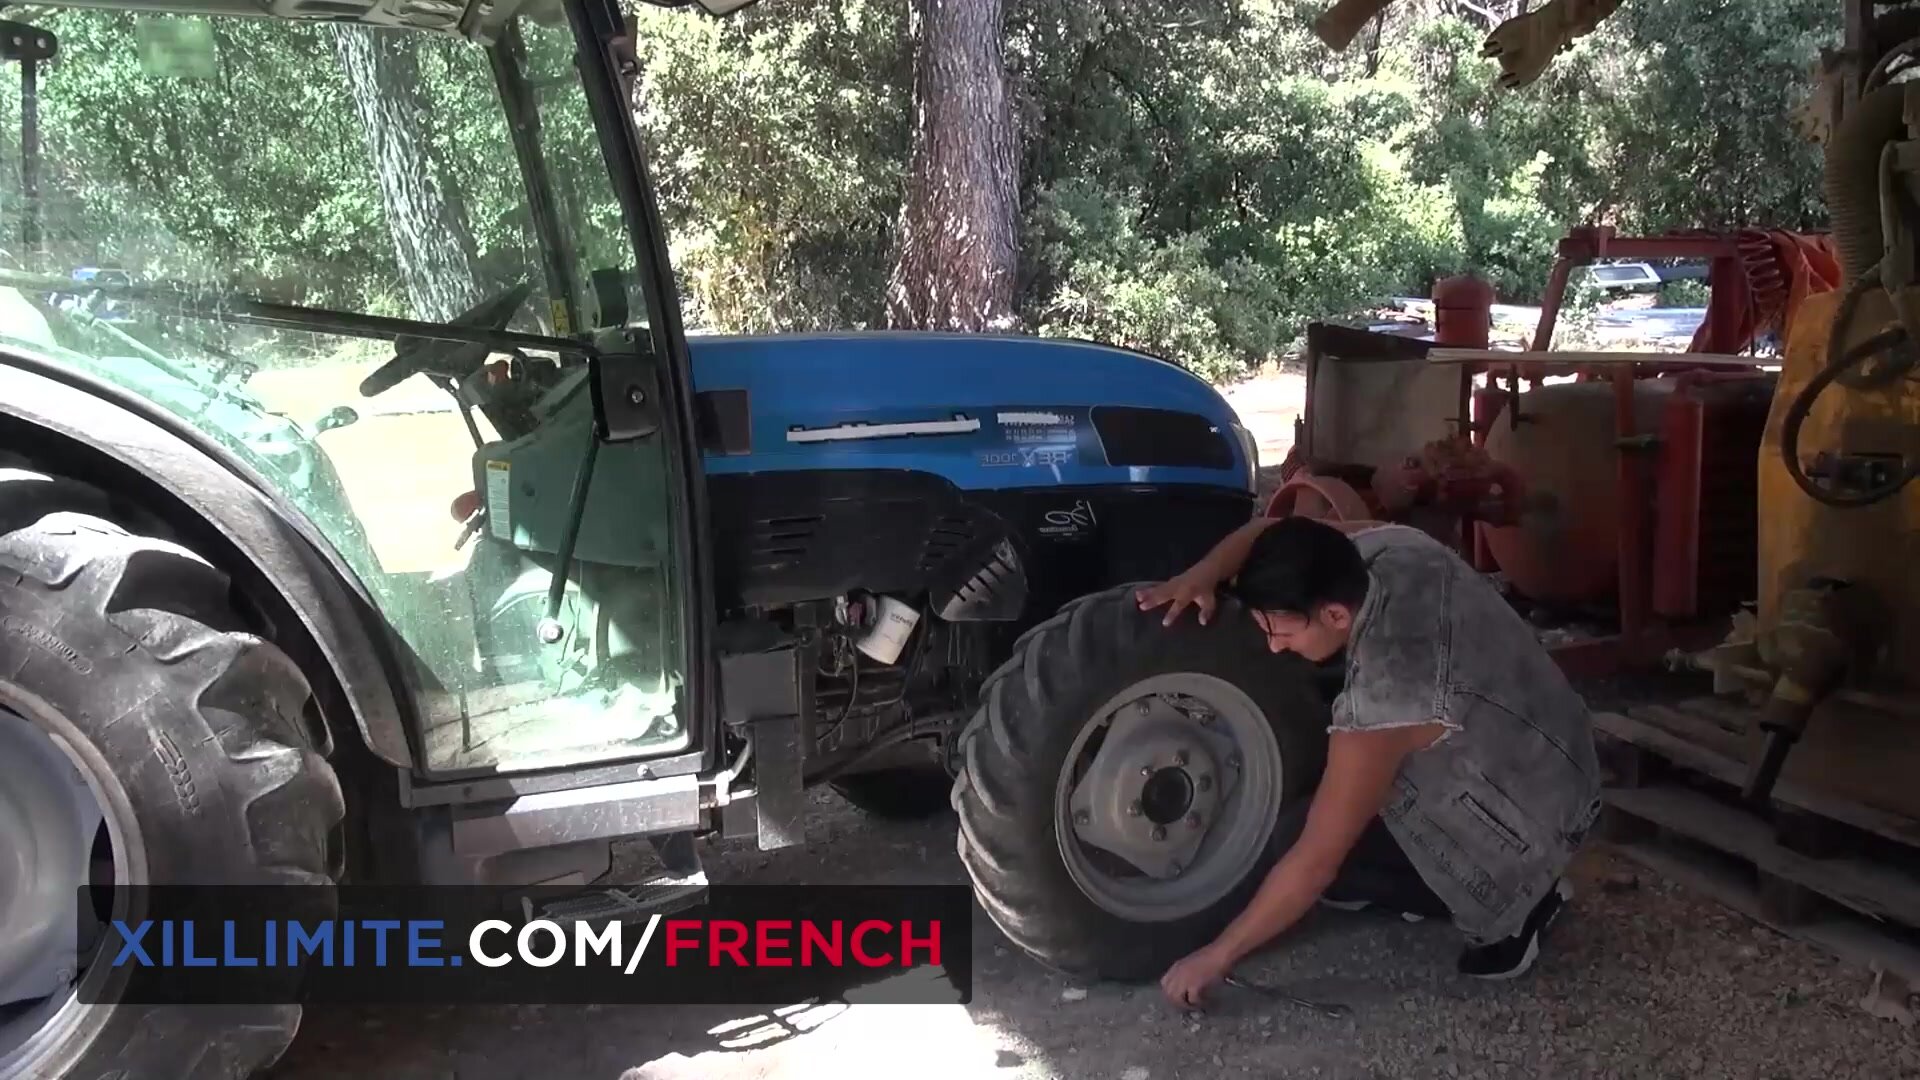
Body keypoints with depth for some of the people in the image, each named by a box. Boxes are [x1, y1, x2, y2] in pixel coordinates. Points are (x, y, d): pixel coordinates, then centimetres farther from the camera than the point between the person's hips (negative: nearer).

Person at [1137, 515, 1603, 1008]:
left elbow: (1315, 862, -27)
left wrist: (1216, 956, -16)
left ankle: (1508, 910, -1)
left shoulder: (1382, 698, -35)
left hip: (1528, 823, -8)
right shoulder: (1388, 546, -15)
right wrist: (1203, 575, -13)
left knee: (1299, 836, -12)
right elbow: (1271, 532, 5)